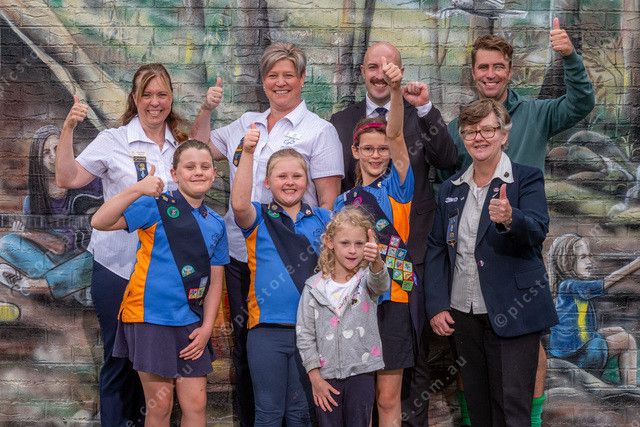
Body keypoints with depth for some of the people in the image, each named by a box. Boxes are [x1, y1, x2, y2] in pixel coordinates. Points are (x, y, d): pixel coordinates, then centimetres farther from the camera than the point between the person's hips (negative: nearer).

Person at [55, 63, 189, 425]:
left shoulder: (181, 144, 8)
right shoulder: (113, 141, -3)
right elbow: (67, 178, -8)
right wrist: (69, 128, -17)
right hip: (119, 267, -3)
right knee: (119, 355, 4)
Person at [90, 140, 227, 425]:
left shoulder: (216, 224, 11)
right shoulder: (157, 206, -5)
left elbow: (215, 281, 13)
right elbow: (100, 222, -17)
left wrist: (206, 327, 3)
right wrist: (136, 190, -29)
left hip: (191, 322, 5)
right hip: (150, 317, -5)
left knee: (196, 403, 4)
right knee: (160, 404, 0)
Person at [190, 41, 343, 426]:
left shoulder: (319, 131, -1)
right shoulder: (246, 125, 14)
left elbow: (329, 201, -6)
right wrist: (206, 109, 7)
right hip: (240, 253, 5)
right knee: (244, 345, 12)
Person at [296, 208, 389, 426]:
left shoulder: (367, 279, -1)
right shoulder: (315, 286, 0)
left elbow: (380, 283, -27)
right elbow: (304, 335, 2)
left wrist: (376, 260, -50)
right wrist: (315, 378, -3)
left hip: (361, 374, 0)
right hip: (326, 375, 1)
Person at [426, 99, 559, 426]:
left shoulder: (527, 179, -2)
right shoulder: (451, 189, 12)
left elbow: (538, 230, -19)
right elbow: (436, 249, 13)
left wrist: (510, 219, -41)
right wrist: (436, 304, 2)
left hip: (511, 314, -4)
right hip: (463, 314, 5)